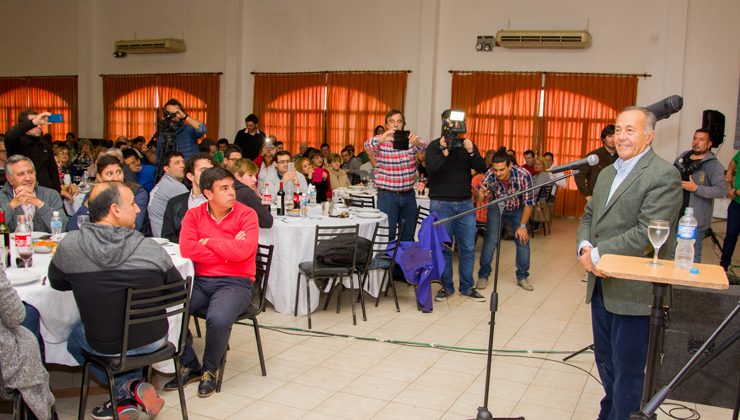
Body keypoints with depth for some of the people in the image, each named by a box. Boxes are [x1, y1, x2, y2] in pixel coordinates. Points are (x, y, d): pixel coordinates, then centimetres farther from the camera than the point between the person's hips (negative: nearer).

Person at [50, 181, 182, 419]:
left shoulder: (69, 246, -17)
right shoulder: (152, 249, -19)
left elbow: (57, 283, 4)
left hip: (104, 347, -1)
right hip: (154, 341, 1)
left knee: (76, 340, 33)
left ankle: (128, 389, 16)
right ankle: (128, 397, 25)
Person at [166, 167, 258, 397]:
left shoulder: (246, 214, -3)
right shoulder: (193, 215, 6)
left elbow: (242, 251, -18)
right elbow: (187, 249, -10)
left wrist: (208, 242, -6)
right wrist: (229, 248, -11)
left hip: (235, 282, -3)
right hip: (200, 281, 4)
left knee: (218, 319, -32)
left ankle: (210, 370, 1)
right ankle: (189, 366, 6)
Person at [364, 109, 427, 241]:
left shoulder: (410, 139, 5)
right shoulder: (380, 141, -1)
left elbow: (423, 146, -16)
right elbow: (368, 145, -23)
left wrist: (417, 142, -41)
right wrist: (382, 138, -45)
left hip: (408, 194, 3)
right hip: (387, 195, -3)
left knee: (408, 237, 12)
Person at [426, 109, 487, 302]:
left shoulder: (467, 144, 10)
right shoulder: (434, 146, 1)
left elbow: (482, 168, 0)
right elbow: (431, 168, -14)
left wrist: (471, 152, -15)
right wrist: (444, 151, -22)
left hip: (465, 203, 3)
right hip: (441, 203, -3)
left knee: (468, 247, 5)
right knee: (443, 247, 3)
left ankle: (467, 287, 16)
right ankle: (446, 286, 15)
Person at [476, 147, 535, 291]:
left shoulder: (523, 175, -33)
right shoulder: (490, 175, -32)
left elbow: (529, 203, -22)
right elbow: (479, 197, -25)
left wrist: (522, 226, -19)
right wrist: (481, 195, -49)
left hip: (517, 210, 0)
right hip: (496, 208, 0)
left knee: (523, 240, -4)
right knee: (490, 240, -10)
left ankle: (522, 277, 14)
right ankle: (483, 275, 5)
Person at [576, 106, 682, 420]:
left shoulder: (663, 175, -13)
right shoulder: (607, 173, 15)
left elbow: (647, 234, -22)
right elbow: (588, 217, 15)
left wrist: (598, 253, -18)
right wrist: (584, 248, -5)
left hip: (634, 291, -8)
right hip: (601, 285, 8)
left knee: (627, 369, 3)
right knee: (605, 362, 22)